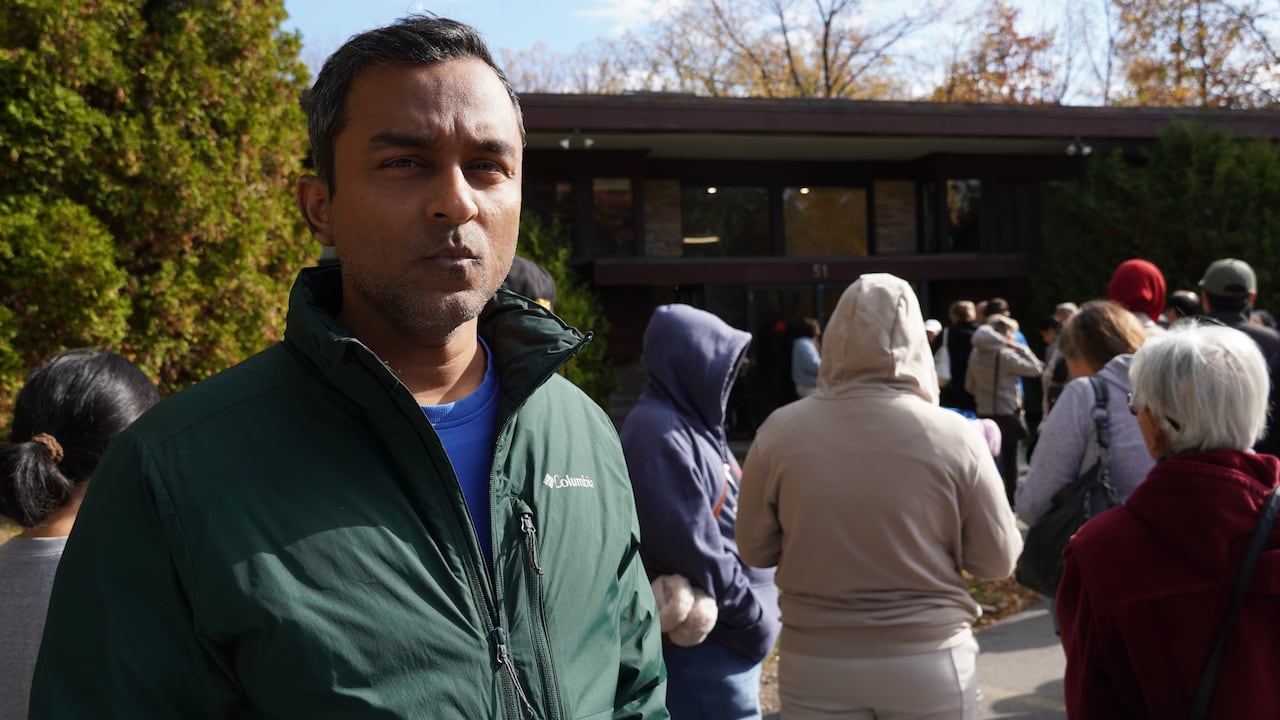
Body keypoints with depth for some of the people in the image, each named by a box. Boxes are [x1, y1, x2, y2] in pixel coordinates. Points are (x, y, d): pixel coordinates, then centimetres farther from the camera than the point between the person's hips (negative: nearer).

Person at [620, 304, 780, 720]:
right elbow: (696, 550, -22)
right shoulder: (662, 436, -20)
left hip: (725, 631, 10)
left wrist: (760, 608, 11)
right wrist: (755, 618, -13)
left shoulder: (693, 425, 10)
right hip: (704, 639, -9)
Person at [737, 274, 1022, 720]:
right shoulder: (952, 434, -13)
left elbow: (755, 550, 1)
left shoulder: (781, 430, -10)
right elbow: (998, 561, -3)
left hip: (815, 662, 1)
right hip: (930, 661, 0)